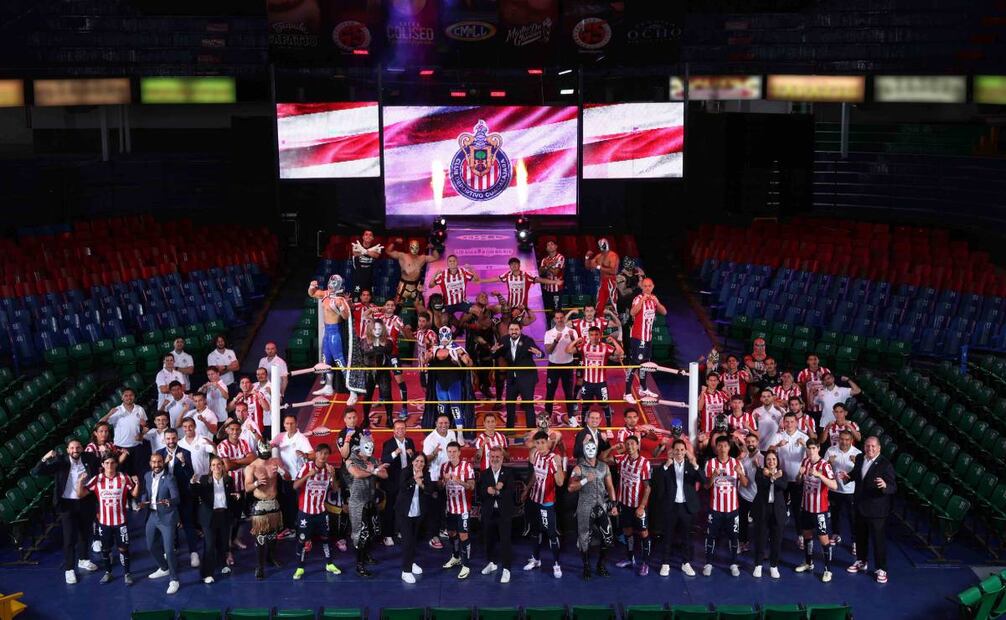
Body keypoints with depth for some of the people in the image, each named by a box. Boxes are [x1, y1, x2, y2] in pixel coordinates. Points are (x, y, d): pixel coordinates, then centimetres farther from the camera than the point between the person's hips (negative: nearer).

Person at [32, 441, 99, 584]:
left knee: (85, 533, 20)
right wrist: (45, 458, -33)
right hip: (67, 504, -3)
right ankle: (69, 569, 14)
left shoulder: (89, 459, -6)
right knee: (69, 538, 0)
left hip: (85, 502, 3)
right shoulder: (60, 462, -14)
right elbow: (35, 472, -19)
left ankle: (82, 560, 41)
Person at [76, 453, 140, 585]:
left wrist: (137, 483, -21)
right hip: (104, 521, 2)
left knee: (123, 548, 6)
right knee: (105, 548, 15)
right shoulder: (96, 479, -6)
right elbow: (80, 494, -4)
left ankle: (127, 574, 19)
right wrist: (80, 481, -20)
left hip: (120, 521, -2)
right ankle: (107, 572, 32)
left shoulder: (124, 478, -9)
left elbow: (135, 494, -3)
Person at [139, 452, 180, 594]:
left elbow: (176, 498, -22)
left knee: (168, 550, -6)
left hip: (166, 517, -7)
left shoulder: (169, 478, -15)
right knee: (151, 546, 20)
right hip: (151, 516, 7)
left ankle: (174, 580, 8)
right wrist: (143, 501, -7)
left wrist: (168, 502, -43)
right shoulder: (147, 476, 4)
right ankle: (164, 569, 44)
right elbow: (145, 492, 14)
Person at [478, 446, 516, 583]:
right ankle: (492, 563, 34)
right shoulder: (484, 474, 6)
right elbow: (480, 493, -5)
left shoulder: (509, 474, -2)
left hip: (504, 513, -3)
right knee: (489, 539, 14)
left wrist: (495, 491, -17)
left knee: (505, 540, -6)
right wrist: (489, 491, -22)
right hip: (488, 513, 3)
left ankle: (506, 569, -1)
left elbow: (511, 492, -13)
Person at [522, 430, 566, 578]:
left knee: (551, 533, -5)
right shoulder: (535, 454, -1)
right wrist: (527, 489, 22)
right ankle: (535, 559, 32)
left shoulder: (554, 459, -20)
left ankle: (556, 564, 3)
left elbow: (560, 482, -27)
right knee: (537, 530, 19)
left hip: (547, 502, -7)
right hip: (534, 499, 7)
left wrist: (558, 465, -41)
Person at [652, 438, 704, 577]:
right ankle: (665, 564, 15)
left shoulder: (691, 465, 2)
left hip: (687, 506, 1)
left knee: (686, 536, 10)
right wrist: (667, 465, -29)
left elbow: (703, 480, -11)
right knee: (668, 536, 7)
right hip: (670, 506, -1)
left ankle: (686, 563, 21)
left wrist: (695, 465, -26)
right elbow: (656, 480, -18)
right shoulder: (665, 466, -2)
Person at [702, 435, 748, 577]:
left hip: (732, 507, 1)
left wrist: (740, 473, -24)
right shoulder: (710, 463, -4)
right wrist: (714, 475, -24)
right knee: (711, 535, 3)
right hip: (715, 507, -1)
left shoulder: (736, 463, -1)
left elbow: (745, 484, -4)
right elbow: (706, 485, -6)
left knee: (733, 535, 6)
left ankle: (733, 564, 17)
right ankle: (708, 563, 12)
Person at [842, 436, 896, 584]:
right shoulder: (859, 458, -1)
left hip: (877, 509, -7)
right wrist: (848, 477, -3)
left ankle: (881, 569, 17)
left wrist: (885, 486, -44)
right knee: (860, 536, 21)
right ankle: (861, 562, 40)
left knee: (879, 539, 3)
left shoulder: (885, 464, -20)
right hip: (860, 505, 7)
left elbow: (893, 487, -23)